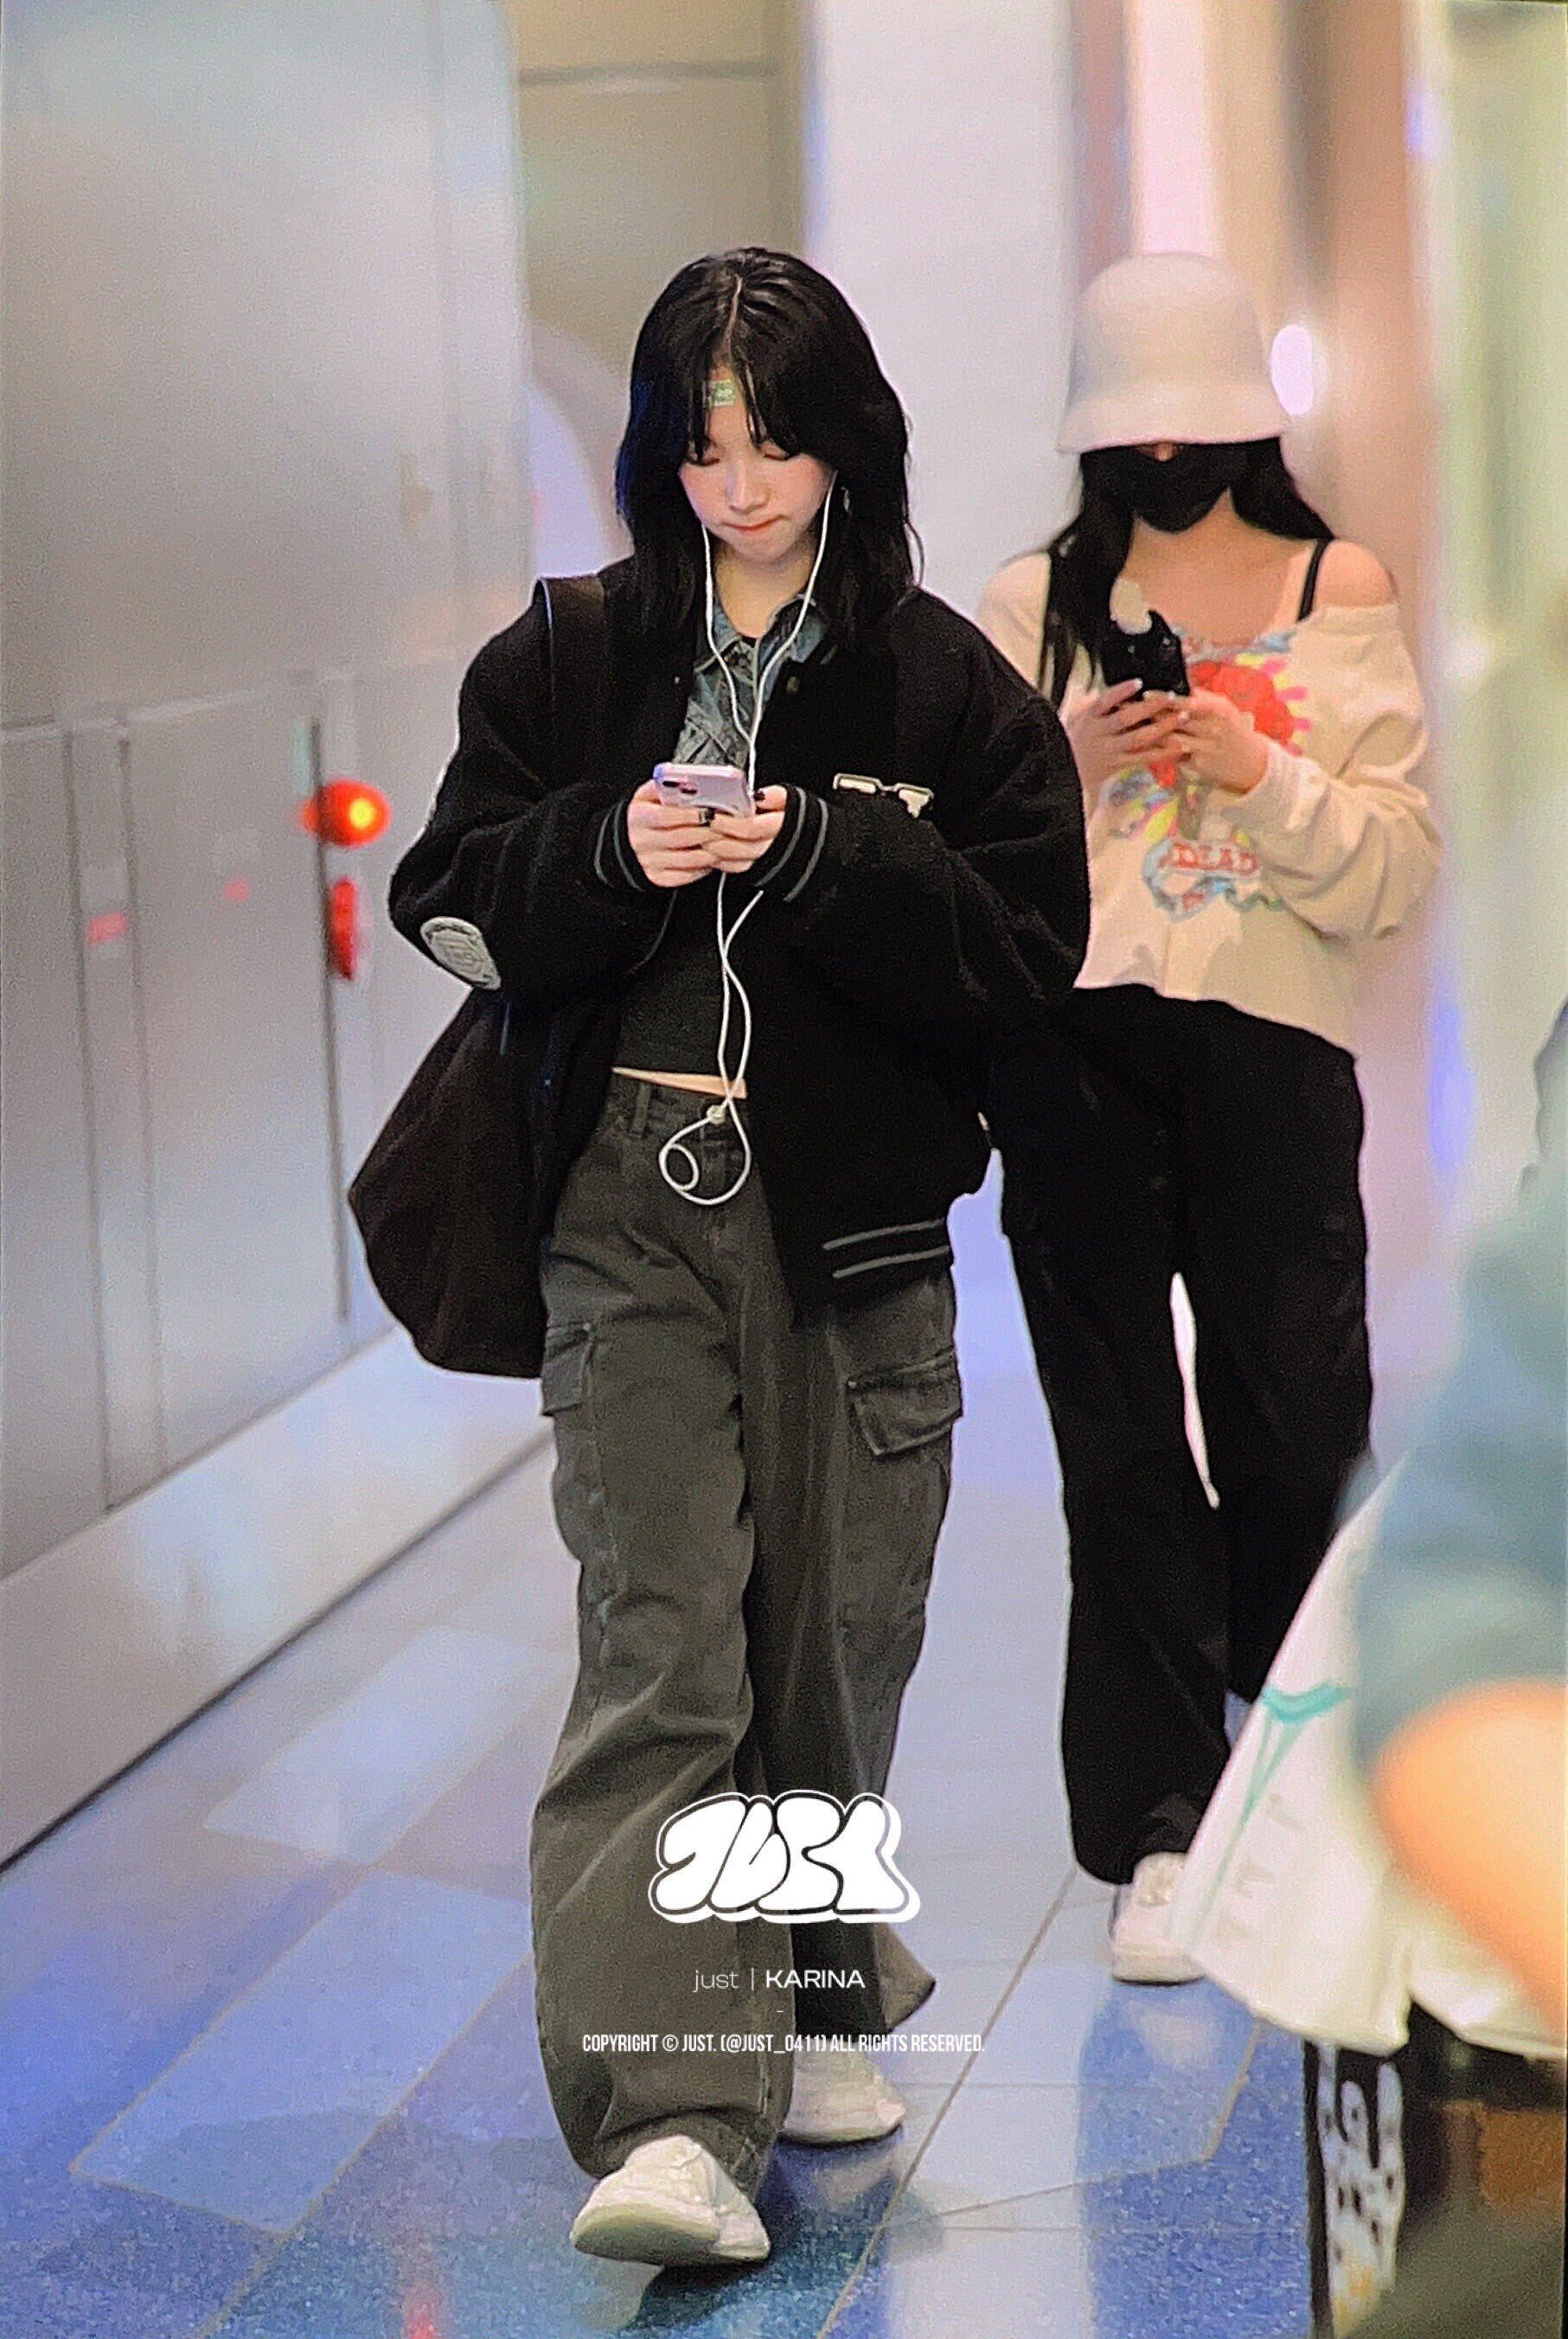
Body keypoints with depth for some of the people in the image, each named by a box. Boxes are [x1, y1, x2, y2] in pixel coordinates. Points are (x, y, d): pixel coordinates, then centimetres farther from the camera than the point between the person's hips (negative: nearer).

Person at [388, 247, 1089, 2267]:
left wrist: (824, 853, -15)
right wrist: (608, 852, -14)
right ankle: (673, 2115, -15)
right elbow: (459, 907, 6)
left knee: (834, 1630, 9)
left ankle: (808, 2002, 33)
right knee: (659, 1642, -11)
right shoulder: (566, 659, 7)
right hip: (632, 1208, -1)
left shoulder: (949, 691, 3)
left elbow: (1028, 963, -2)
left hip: (856, 1214, 1)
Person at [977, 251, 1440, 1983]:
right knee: (1119, 1438, 3)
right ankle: (1158, 1831, 11)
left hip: (1268, 1043, -1)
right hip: (1072, 1046, 1)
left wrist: (1258, 775, -13)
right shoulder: (1030, 603, 9)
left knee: (1297, 1421, 0)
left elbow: (1395, 872, 1)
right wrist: (1069, 769, -9)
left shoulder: (1338, 592, 7)